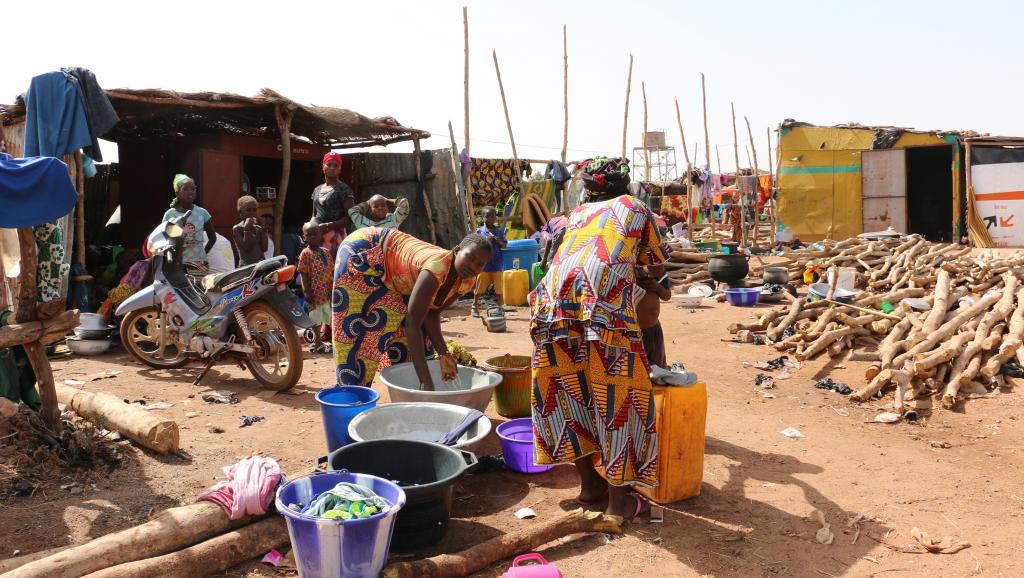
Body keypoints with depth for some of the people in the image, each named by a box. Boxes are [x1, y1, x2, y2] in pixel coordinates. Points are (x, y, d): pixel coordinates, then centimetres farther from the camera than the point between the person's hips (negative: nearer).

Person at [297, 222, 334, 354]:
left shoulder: (325, 251, 8)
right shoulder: (305, 253, -8)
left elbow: (331, 271, 11)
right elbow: (303, 274, -11)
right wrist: (306, 291, -16)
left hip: (327, 291, 6)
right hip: (314, 292, -6)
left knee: (328, 317, 12)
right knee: (316, 318, 2)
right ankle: (317, 343, 12)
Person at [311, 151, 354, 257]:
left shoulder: (344, 190, -2)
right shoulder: (317, 190, 20)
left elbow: (349, 217, -9)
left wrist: (327, 226, -17)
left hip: (334, 236, -6)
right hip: (317, 237, 7)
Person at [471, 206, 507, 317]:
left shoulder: (499, 231, 7)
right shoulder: (479, 231, 1)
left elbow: (505, 245, 8)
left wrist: (499, 242, -13)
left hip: (497, 264, 2)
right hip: (483, 264, -2)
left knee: (499, 287, 3)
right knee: (479, 287, 6)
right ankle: (475, 307, 17)